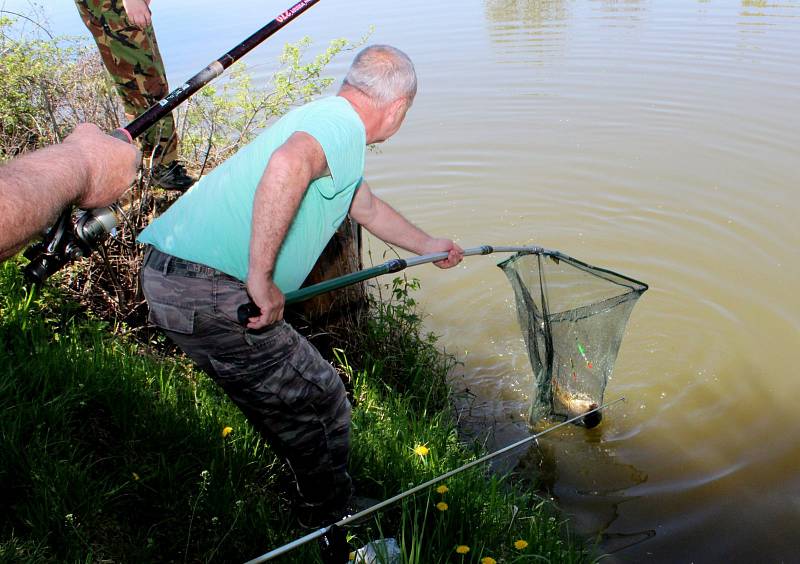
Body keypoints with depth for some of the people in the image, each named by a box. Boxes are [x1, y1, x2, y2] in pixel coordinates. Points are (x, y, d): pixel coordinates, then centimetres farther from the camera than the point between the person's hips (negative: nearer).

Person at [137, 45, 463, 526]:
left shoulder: (329, 119, 23)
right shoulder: (343, 122, -11)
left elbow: (370, 209, 38)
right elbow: (288, 165, -36)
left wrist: (430, 246, 50)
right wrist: (262, 278, -29)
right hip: (210, 291, -10)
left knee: (282, 404, 24)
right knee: (323, 406, 3)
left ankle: (319, 505, 43)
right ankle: (337, 528, 25)